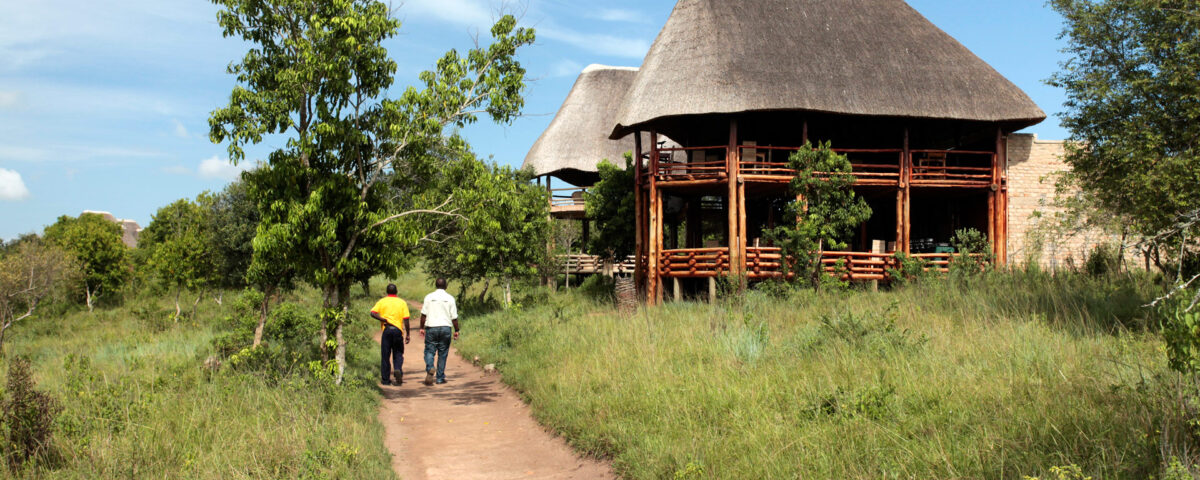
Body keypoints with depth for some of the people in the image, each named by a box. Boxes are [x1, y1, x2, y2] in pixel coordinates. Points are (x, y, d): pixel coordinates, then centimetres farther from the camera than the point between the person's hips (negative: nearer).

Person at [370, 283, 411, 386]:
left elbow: (373, 313, -8)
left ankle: (386, 380, 7)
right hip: (398, 330, 0)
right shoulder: (402, 302, 6)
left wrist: (384, 320, -7)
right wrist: (408, 334, 4)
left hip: (386, 330, 0)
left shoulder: (382, 301, 7)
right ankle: (398, 370, -16)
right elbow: (406, 320, 1)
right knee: (398, 354, 11)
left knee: (385, 356, 6)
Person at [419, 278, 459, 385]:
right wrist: (456, 330, 10)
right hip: (445, 328, 0)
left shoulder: (429, 297, 2)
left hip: (431, 328, 0)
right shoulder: (450, 298, 2)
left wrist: (422, 328, 8)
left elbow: (424, 314, 0)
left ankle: (430, 369, -24)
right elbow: (454, 317, 1)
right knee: (443, 353, 7)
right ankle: (440, 378, 9)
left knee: (429, 351, 4)